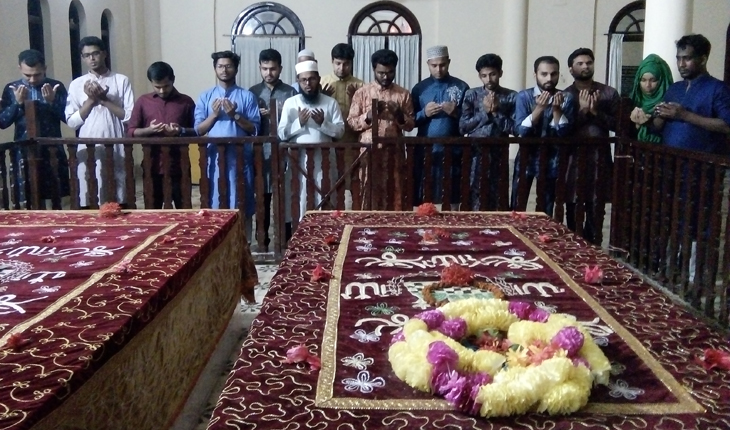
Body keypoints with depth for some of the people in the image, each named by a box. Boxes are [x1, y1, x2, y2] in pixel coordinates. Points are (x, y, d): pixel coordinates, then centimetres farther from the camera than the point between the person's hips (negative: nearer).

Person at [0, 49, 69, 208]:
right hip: (24, 153, 1)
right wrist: (18, 103, -13)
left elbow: (69, 118, -2)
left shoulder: (56, 87, 1)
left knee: (57, 200, 4)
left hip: (52, 151, 0)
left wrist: (52, 102, -16)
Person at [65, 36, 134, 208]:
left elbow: (130, 116, -2)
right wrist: (91, 100, -6)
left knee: (120, 201, 2)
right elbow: (71, 122, 4)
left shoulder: (121, 80, 4)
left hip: (116, 150, -1)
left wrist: (103, 99, -8)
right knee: (90, 201, 1)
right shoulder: (76, 84, 9)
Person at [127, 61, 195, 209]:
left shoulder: (186, 102, 3)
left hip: (179, 166, -1)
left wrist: (181, 131, -15)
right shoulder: (143, 101, 5)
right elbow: (131, 132, 6)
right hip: (153, 166, 1)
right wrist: (149, 130, -14)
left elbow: (197, 131, 6)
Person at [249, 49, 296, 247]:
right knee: (261, 198, 6)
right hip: (260, 152, 1)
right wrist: (258, 115, -10)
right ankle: (262, 243, 16)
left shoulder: (290, 92, 4)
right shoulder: (253, 92, 9)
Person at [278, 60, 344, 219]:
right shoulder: (290, 103, 5)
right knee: (299, 199, 3)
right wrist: (299, 122, -14)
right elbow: (282, 134, 0)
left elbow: (340, 131, 0)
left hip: (323, 159, 0)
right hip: (298, 159, 0)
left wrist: (323, 123, -15)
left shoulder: (331, 102, 6)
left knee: (323, 199, 4)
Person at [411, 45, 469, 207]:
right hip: (425, 152, 1)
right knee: (423, 200, 1)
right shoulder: (419, 88, 9)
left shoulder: (461, 87, 5)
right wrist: (424, 113, -10)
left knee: (451, 200, 0)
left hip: (452, 152, -1)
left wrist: (456, 113, -14)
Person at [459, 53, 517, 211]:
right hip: (475, 154, 0)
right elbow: (462, 127, -2)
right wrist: (485, 112, -9)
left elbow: (515, 128, -3)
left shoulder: (512, 97, 4)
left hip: (498, 155, 1)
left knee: (494, 199, 6)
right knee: (474, 199, -1)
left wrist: (496, 112, -11)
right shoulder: (471, 95, 4)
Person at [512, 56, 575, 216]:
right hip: (527, 158, -1)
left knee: (547, 210, 7)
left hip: (551, 161, 1)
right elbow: (520, 130, -16)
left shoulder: (566, 98, -3)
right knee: (516, 208, 2)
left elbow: (564, 133, -12)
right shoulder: (524, 96, -6)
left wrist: (557, 108, -23)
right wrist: (539, 108, -25)